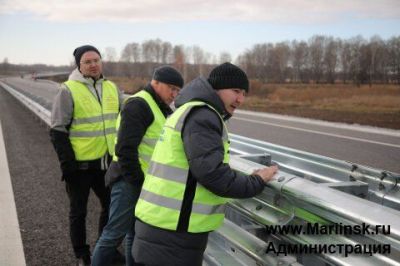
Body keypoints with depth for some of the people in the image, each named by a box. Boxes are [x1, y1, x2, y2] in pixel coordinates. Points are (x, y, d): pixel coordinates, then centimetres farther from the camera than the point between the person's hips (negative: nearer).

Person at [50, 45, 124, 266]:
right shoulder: (69, 90, -11)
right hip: (80, 165, -5)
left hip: (107, 161, 5)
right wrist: (67, 163, -16)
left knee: (111, 206, 17)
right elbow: (58, 131, -11)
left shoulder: (112, 88, 5)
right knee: (78, 212, 10)